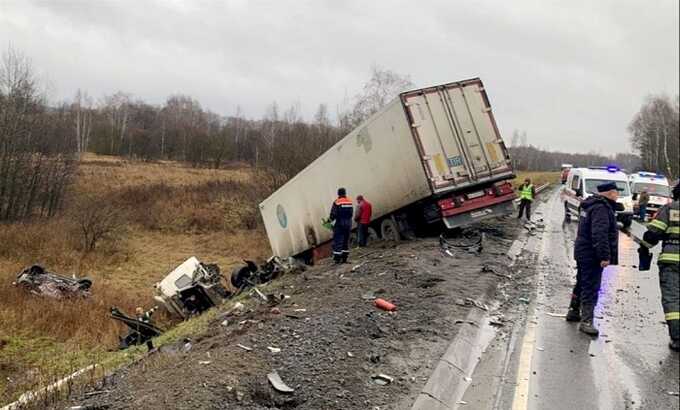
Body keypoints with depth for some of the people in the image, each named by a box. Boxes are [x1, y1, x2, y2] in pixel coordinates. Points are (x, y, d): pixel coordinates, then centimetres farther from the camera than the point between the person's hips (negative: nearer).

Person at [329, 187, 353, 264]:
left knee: (338, 241, -1)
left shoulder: (337, 202, -11)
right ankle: (344, 258, 15)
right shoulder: (350, 202, 5)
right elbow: (351, 213, 6)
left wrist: (330, 219, 3)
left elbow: (333, 214, -14)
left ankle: (337, 258, -6)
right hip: (348, 224, 5)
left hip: (339, 224, -5)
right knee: (346, 241, 13)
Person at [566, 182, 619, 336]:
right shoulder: (601, 208, -20)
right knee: (591, 288, -9)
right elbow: (600, 234, -28)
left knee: (582, 283, 21)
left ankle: (574, 312, 33)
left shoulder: (592, 205, 14)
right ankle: (586, 321, -10)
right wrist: (605, 256, -27)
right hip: (592, 255, -10)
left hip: (583, 252, 10)